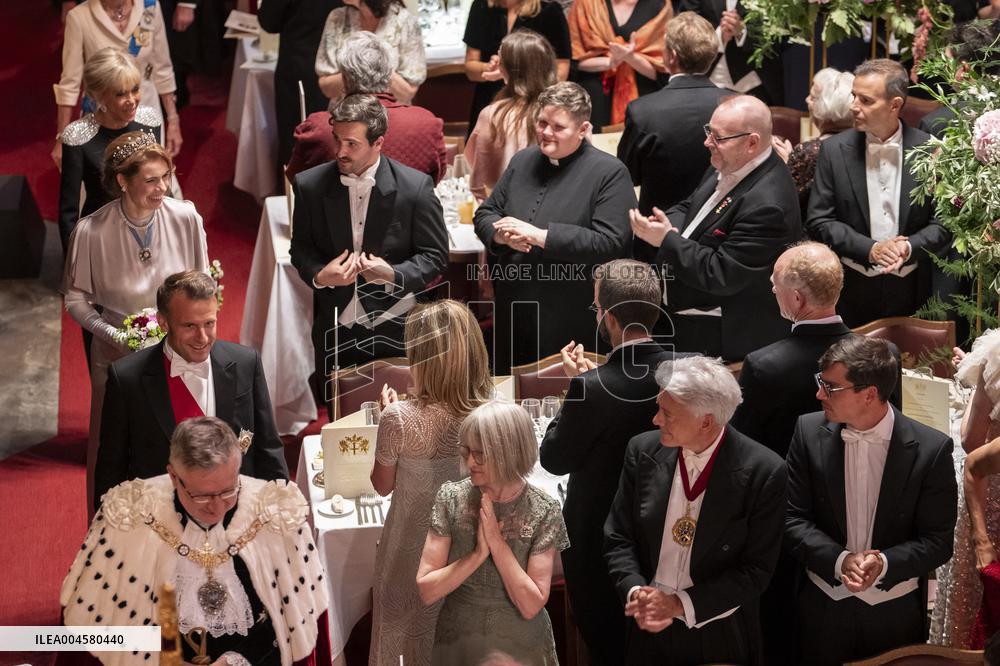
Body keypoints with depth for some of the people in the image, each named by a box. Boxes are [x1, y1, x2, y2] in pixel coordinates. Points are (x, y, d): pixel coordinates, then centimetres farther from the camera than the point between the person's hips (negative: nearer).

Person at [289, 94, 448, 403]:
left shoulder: (415, 186, -10)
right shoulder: (310, 185, -3)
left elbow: (435, 255, -3)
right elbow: (301, 248, 8)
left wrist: (394, 275, -21)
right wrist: (318, 275, -15)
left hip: (396, 330, -2)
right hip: (335, 332, 2)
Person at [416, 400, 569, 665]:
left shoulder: (544, 512, -14)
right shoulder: (451, 498, -10)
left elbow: (531, 605, -18)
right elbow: (426, 590, -12)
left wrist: (497, 542, -22)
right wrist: (478, 553, -22)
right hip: (457, 644, 1)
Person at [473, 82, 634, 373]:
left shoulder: (610, 172, -8)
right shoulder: (523, 161, 12)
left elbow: (611, 242, -18)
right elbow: (485, 214, 16)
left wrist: (539, 235, -20)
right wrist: (503, 235, -9)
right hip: (512, 312, 6)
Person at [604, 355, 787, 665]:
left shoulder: (763, 473, -16)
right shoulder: (642, 451, -6)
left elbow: (756, 570, -13)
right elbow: (618, 537, 1)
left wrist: (680, 604, -19)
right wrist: (635, 592, -17)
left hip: (721, 637, -3)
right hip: (648, 628, 3)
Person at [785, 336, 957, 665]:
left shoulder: (931, 448, -12)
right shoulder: (810, 431, -6)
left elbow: (938, 540, -8)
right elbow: (793, 520, -5)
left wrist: (884, 563, -24)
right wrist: (840, 560, -21)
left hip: (896, 611, -1)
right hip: (823, 605, 2)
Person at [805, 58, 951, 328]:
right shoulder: (835, 150, -2)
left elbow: (944, 222, -1)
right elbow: (818, 221, -4)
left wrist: (910, 248, -19)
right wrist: (869, 249, -16)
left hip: (910, 290, 0)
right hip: (851, 288, 0)